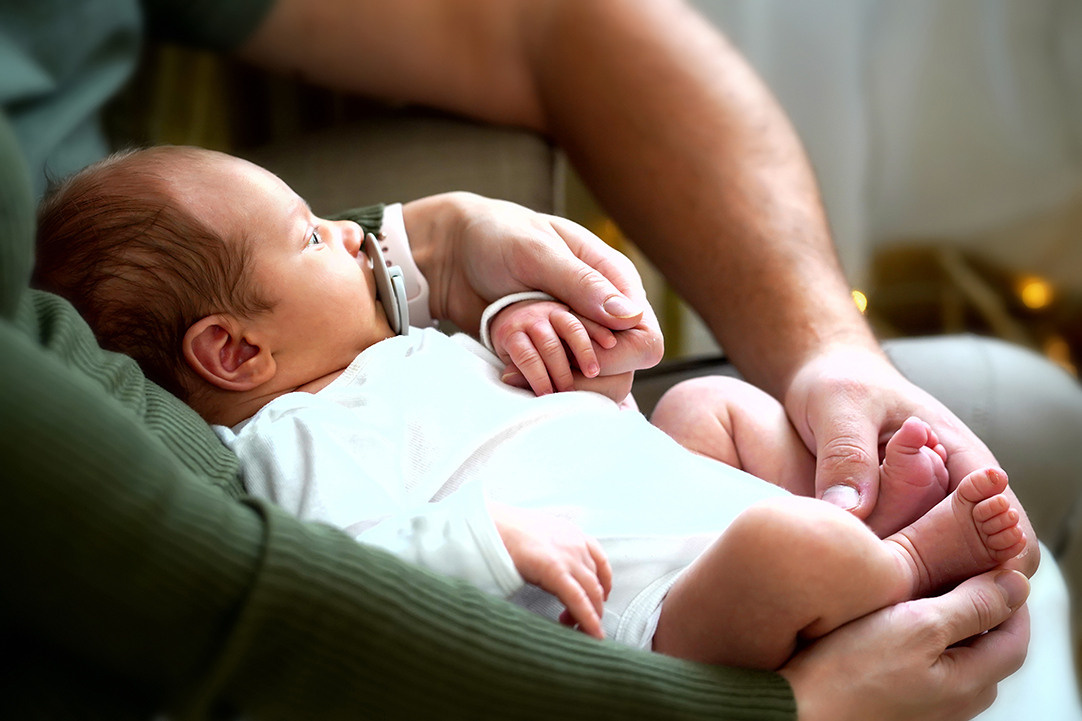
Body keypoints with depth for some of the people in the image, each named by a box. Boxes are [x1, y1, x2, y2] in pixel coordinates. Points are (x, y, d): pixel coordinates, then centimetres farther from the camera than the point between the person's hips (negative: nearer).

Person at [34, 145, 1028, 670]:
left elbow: (571, 402, 30)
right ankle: (913, 560, -2)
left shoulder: (412, 353, 22)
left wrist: (525, 324, 9)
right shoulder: (294, 438, -10)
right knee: (785, 546, -36)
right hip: (643, 605, -11)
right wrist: (494, 536, -35)